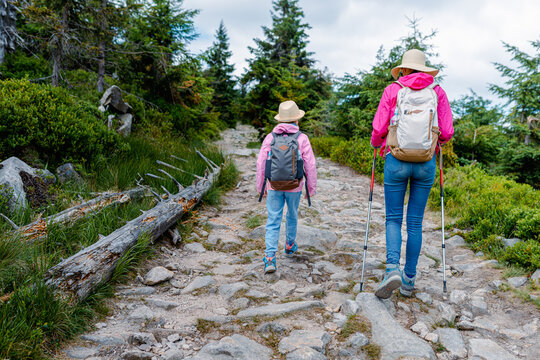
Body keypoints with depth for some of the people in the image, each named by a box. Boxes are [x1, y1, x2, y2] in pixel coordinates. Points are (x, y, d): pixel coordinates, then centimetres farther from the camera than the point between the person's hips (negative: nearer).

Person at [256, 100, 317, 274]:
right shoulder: (302, 138, -8)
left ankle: (270, 258, -10)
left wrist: (260, 186, 9)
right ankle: (290, 245, 43)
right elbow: (310, 165, -8)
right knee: (292, 216, 23)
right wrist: (312, 187, 4)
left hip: (274, 186, 0)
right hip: (294, 187, 0)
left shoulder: (270, 137, -3)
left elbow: (261, 164, -3)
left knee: (273, 222, 1)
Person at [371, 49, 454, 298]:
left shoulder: (392, 90, 2)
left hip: (396, 161, -1)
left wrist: (376, 143, 19)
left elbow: (379, 128, -3)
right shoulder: (437, 91, 6)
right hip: (426, 163, 2)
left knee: (393, 219, 7)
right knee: (415, 221, 9)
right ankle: (409, 279, 16)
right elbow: (447, 132, 2)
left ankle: (392, 268, -15)